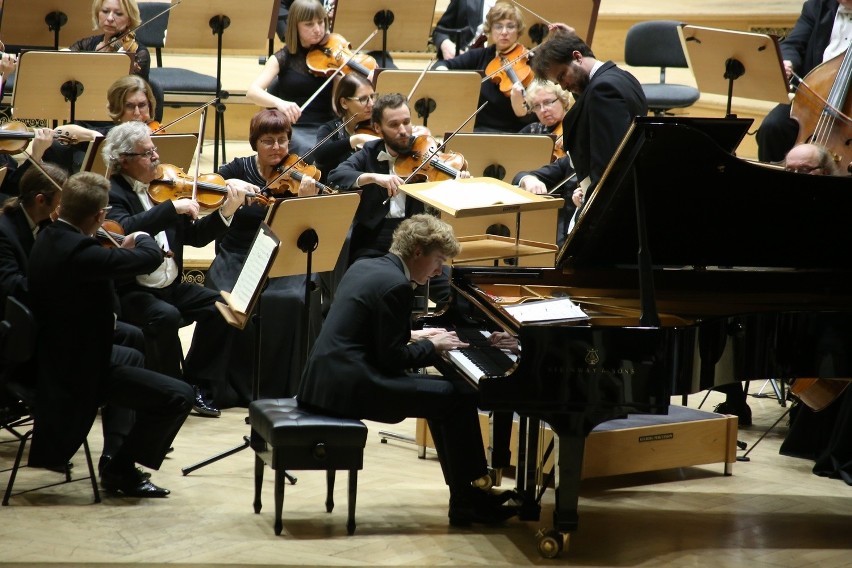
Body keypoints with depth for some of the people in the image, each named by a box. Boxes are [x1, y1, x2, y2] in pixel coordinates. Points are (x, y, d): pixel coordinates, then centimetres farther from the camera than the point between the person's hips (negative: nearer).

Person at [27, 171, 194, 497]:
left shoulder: (47, 241, 3)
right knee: (179, 397, -13)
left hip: (52, 358, 10)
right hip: (79, 370, -10)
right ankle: (121, 471, 1)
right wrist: (142, 238, -6)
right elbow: (151, 257, -29)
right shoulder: (78, 251, -29)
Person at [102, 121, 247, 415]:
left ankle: (197, 384, 0)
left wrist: (225, 213, -2)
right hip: (130, 292, -7)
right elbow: (125, 230, -31)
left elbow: (195, 236, 13)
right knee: (166, 315, -33)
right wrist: (172, 207, -31)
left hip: (169, 286, 7)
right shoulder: (112, 194, -10)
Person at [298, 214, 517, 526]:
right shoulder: (396, 286, -15)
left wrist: (414, 336, 18)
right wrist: (432, 346, -1)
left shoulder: (364, 267, 14)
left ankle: (465, 489, 22)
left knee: (442, 391, 21)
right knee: (460, 396, -6)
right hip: (350, 386, -10)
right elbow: (392, 358, -16)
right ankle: (467, 501, 0)